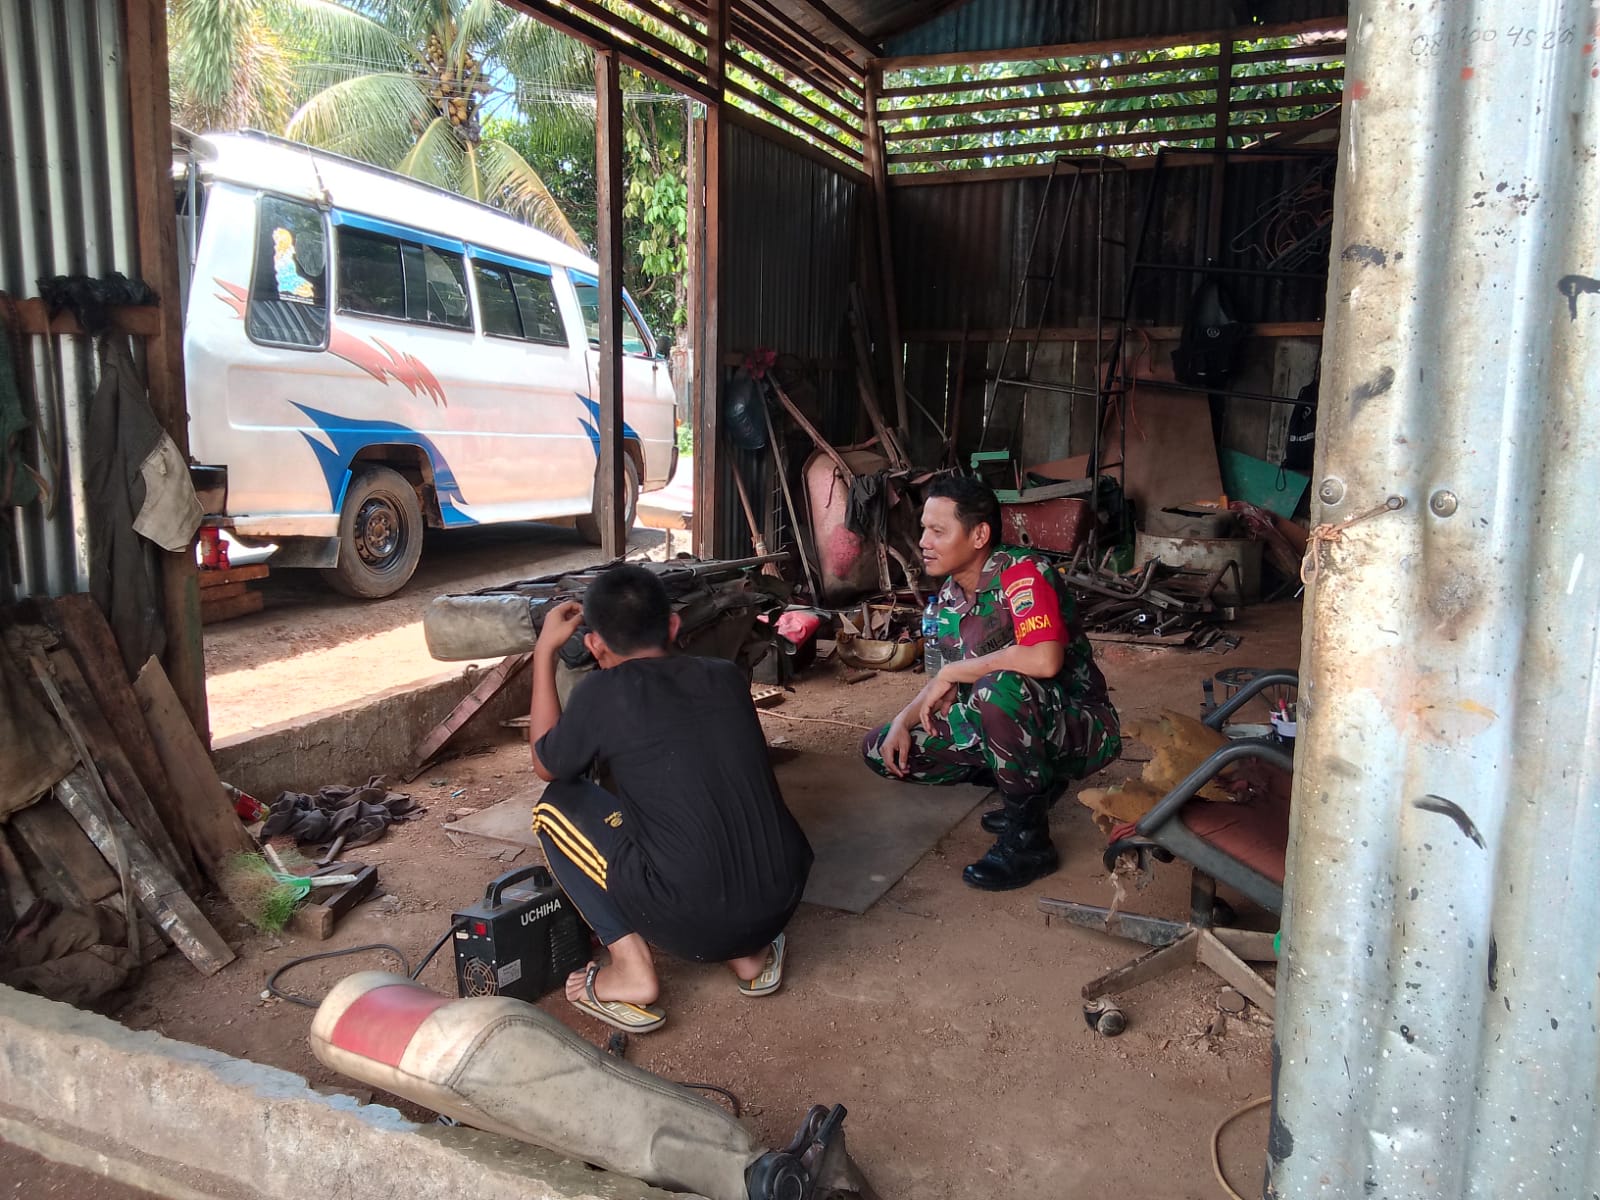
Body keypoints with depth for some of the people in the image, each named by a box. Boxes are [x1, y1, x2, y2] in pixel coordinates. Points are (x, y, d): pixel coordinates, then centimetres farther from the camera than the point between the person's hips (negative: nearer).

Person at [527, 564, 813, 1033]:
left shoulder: (601, 692, -6)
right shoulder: (728, 677, 7)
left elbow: (546, 764, 15)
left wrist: (545, 651, 19)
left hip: (693, 924, -5)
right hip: (782, 903, 6)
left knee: (557, 806, 13)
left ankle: (633, 971, 5)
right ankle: (750, 954, 20)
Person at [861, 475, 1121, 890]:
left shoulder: (1021, 573, -22)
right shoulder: (949, 597, 2)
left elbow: (1044, 660, -39)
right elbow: (947, 684, 12)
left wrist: (952, 672, -25)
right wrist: (903, 722, -7)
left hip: (1081, 729, -8)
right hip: (1013, 731, 8)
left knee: (998, 686, -39)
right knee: (881, 750, 2)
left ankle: (1028, 838, -18)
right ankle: (1033, 783, 10)